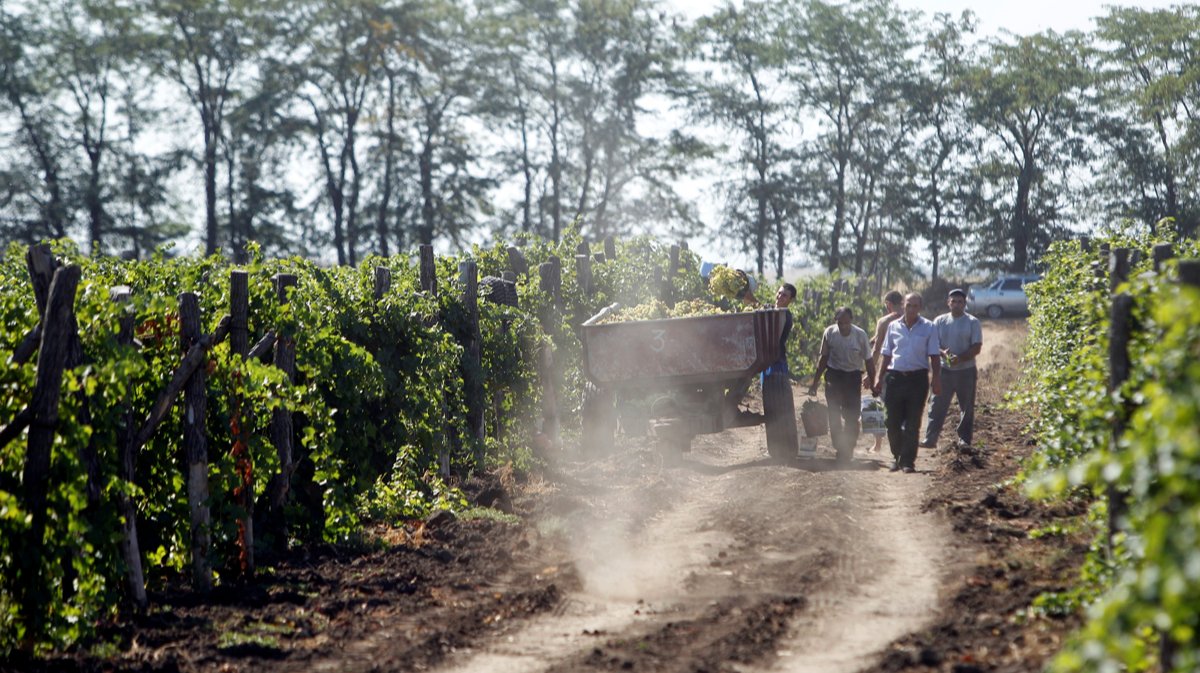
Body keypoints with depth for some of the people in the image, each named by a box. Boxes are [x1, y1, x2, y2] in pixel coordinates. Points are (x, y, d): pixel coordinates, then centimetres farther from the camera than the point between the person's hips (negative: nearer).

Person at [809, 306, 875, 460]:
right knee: (834, 415, -1)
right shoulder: (829, 333, -4)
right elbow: (824, 358, 7)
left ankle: (848, 450, 8)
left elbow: (868, 361, -1)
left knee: (852, 416, -2)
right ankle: (839, 449, 8)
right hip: (834, 375, 1)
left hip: (853, 376, -1)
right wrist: (815, 382, 8)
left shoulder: (860, 335, -9)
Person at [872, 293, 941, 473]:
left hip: (918, 378, -2)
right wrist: (880, 378, 10)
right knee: (893, 422, 5)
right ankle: (898, 457, 20)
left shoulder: (929, 327, 2)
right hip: (895, 377, 2)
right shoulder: (893, 326, 8)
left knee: (912, 424, -1)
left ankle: (908, 461, 3)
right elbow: (886, 355, 14)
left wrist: (936, 379, -7)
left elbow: (934, 356, 2)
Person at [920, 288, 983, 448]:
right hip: (944, 370, 1)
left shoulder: (972, 322, -1)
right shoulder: (940, 321, 6)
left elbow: (977, 347, -6)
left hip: (966, 370, -1)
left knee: (967, 408, 6)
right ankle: (930, 439, -1)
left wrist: (960, 358, -21)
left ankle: (964, 439, 15)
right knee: (937, 405, -3)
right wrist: (943, 353, -18)